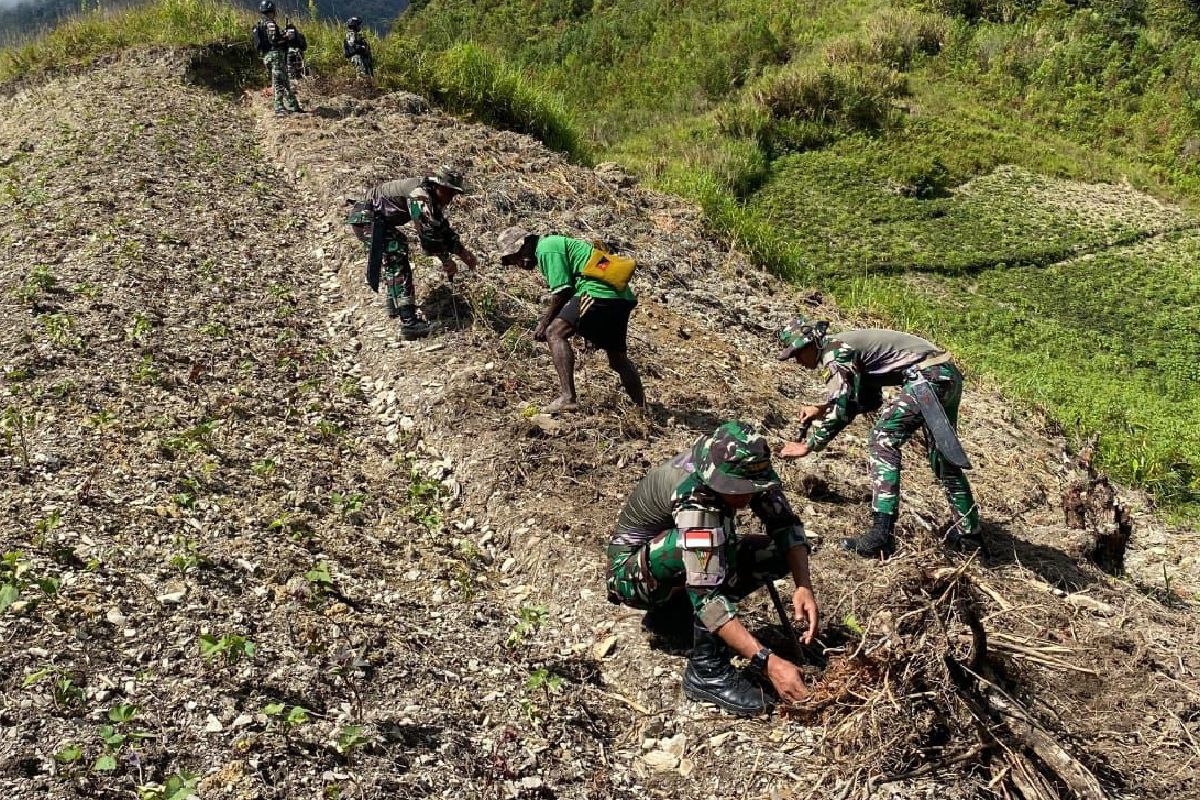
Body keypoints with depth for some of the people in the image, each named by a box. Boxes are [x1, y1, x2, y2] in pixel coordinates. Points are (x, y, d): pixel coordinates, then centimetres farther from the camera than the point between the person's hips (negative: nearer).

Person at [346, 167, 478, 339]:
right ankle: (409, 323, -27)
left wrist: (463, 252, 6)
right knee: (398, 262, -20)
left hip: (379, 219, 11)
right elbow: (427, 230, -28)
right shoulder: (420, 194, -23)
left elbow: (442, 228, 15)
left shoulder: (433, 198, 7)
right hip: (366, 219, -11)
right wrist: (445, 260, -21)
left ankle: (394, 305, 41)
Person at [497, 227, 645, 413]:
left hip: (599, 292, -10)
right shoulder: (555, 244, 28)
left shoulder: (546, 248, -3)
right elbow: (571, 291, 25)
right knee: (618, 359, 19)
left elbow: (562, 291, -12)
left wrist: (544, 323, -3)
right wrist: (549, 321, 17)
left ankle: (568, 397, -23)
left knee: (555, 333, -13)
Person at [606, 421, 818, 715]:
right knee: (714, 535, -35)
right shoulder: (693, 497, -37)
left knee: (780, 551, -6)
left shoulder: (745, 467, -17)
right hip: (632, 571, -7)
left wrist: (804, 586, -25)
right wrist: (768, 662, -45)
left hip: (688, 559, 8)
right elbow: (706, 595, -41)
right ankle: (708, 671, -24)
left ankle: (671, 613, 5)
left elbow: (785, 523, -9)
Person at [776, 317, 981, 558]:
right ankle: (968, 532, 31)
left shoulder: (835, 350, -10)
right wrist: (822, 409, 22)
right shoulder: (847, 346, 20)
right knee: (943, 457, 19)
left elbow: (842, 409, -16)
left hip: (927, 376, -10)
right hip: (949, 375, 10)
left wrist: (809, 445, -8)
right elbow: (870, 400, 27)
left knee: (883, 443, -11)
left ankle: (881, 536, -17)